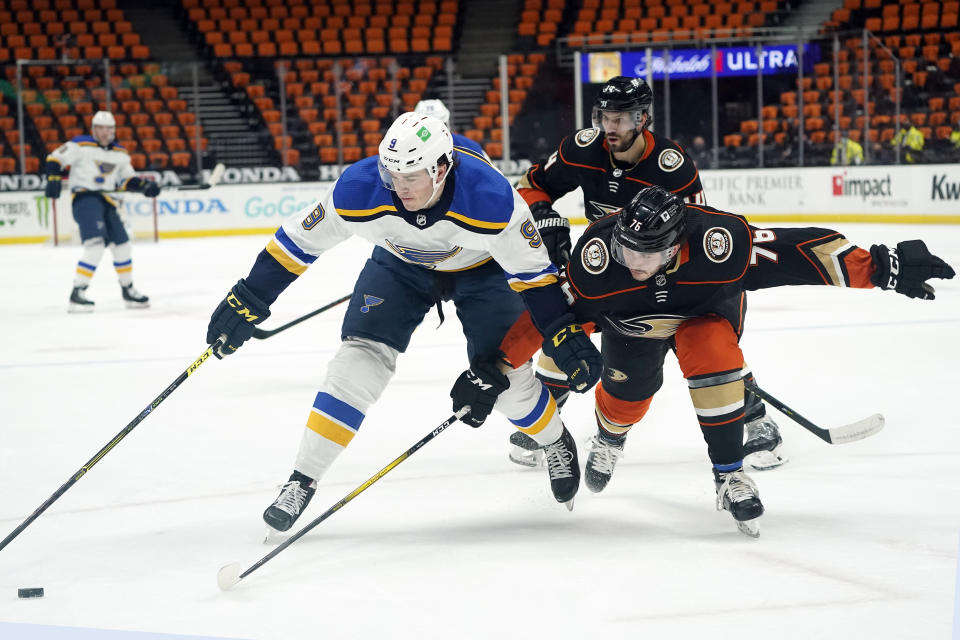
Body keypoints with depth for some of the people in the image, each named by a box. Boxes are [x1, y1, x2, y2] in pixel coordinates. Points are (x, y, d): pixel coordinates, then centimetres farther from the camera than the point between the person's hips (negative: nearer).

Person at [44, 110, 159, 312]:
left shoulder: (120, 154, 14)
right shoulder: (80, 146, -5)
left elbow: (127, 180, 17)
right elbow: (55, 159, -3)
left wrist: (144, 185, 0)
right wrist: (53, 179, -18)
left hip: (106, 200, 7)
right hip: (84, 197, -7)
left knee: (122, 244, 10)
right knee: (96, 244, -22)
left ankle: (128, 291, 27)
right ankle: (77, 293, -23)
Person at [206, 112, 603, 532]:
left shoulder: (492, 199, -38)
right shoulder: (360, 190, -33)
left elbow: (533, 272, -24)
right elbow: (299, 241, -18)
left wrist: (566, 337, -26)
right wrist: (247, 302, -16)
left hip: (482, 266, -2)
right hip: (401, 263, 2)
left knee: (505, 374, -7)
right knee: (361, 356, -14)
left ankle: (556, 444, 26)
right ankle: (302, 480, -6)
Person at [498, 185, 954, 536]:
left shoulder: (719, 240, -43)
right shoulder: (598, 252, -39)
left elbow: (801, 251, -40)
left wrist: (882, 268, -42)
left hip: (707, 307, -2)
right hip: (631, 319, 2)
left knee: (713, 363, -27)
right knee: (627, 392, 8)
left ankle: (729, 474, -14)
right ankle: (609, 440, 45)